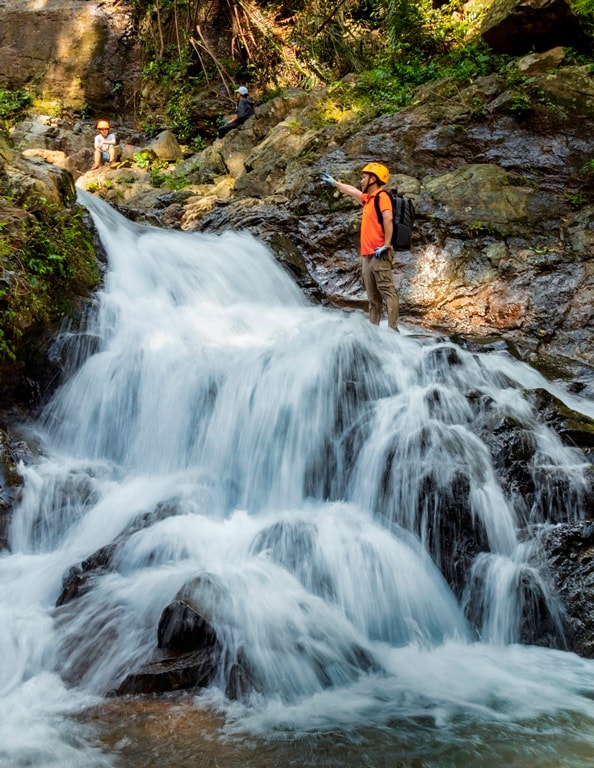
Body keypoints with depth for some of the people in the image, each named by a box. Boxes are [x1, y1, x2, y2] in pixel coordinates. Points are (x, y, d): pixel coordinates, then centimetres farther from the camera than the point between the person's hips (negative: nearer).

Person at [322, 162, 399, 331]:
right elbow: (352, 191, 41)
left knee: (387, 291, -14)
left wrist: (386, 244, -24)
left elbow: (388, 219, -18)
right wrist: (334, 183, 55)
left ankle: (393, 329, -22)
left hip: (379, 255, -9)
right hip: (367, 255, 9)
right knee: (373, 297, 6)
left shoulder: (381, 196, -4)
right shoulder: (367, 199, 23)